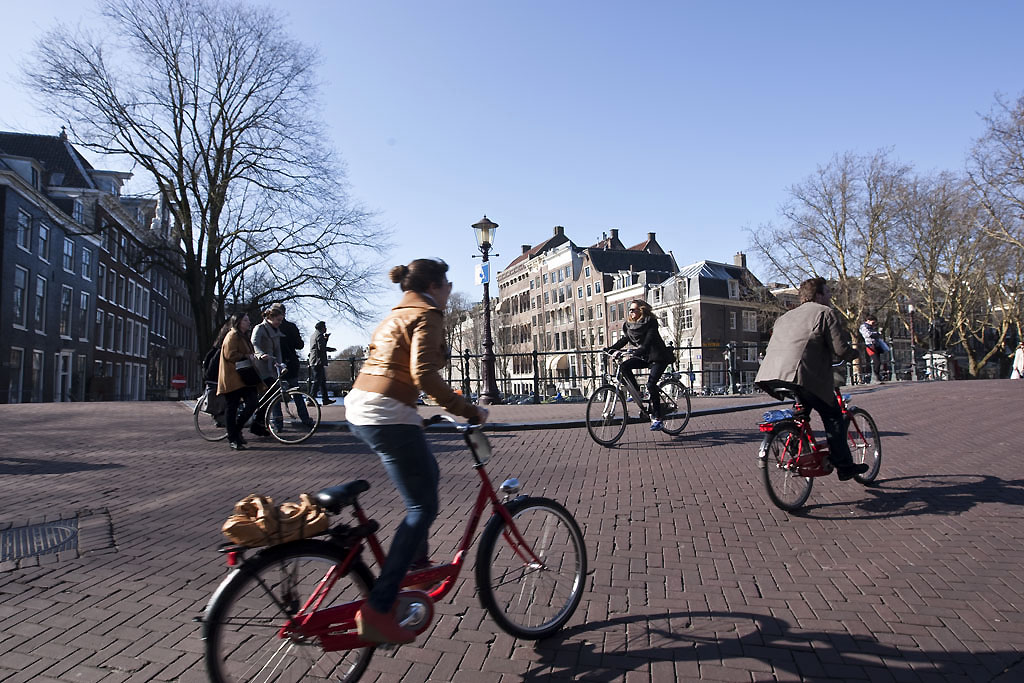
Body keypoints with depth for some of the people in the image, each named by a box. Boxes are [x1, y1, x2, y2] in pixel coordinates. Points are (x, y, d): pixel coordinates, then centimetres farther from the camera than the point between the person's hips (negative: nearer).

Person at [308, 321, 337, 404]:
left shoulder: (313, 335, 22)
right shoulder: (319, 335, -9)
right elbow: (321, 347, -20)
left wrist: (326, 338, 21)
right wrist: (331, 349, -8)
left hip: (313, 361, 10)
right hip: (318, 361, -10)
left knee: (322, 380, 13)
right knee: (317, 381, -9)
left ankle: (325, 399, 16)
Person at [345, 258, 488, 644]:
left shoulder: (398, 315, 22)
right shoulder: (427, 315, -7)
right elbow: (424, 374, -21)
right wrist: (468, 411, -18)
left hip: (359, 409, 10)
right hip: (388, 416, -10)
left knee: (427, 473, 26)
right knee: (423, 507, -5)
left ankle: (417, 561, 34)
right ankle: (377, 610, -9)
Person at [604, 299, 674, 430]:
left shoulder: (651, 322, -14)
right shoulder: (629, 324, 6)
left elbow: (649, 340, -26)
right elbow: (624, 339, 5)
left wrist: (639, 352, -41)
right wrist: (611, 348, -11)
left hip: (657, 357, -7)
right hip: (642, 357, 7)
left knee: (651, 384, -21)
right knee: (624, 366, -18)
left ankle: (657, 418, -14)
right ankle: (637, 392, -4)